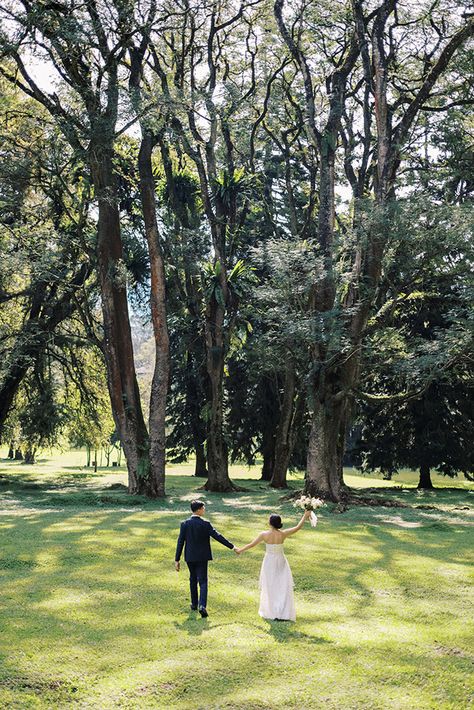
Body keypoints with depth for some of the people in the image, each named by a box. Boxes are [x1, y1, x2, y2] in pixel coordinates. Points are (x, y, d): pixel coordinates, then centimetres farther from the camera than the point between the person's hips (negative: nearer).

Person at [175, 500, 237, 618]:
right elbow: (217, 536, -14)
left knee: (193, 579, 20)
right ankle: (202, 605, -17)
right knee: (203, 581, 0)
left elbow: (180, 542, -4)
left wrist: (177, 560, 0)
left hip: (190, 557, 3)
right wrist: (232, 546, -8)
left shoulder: (184, 524, -5)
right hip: (202, 557, -3)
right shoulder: (205, 524, -13)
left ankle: (194, 604, 27)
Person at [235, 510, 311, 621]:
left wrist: (241, 550, 12)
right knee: (283, 587, 3)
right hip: (281, 562, 0)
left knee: (270, 587, 14)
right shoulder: (283, 534, -12)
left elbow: (251, 544, -4)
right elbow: (298, 527, -2)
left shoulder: (264, 534, -14)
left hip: (269, 563, 0)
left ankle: (270, 611, 23)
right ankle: (283, 614, -5)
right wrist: (305, 516, 11)